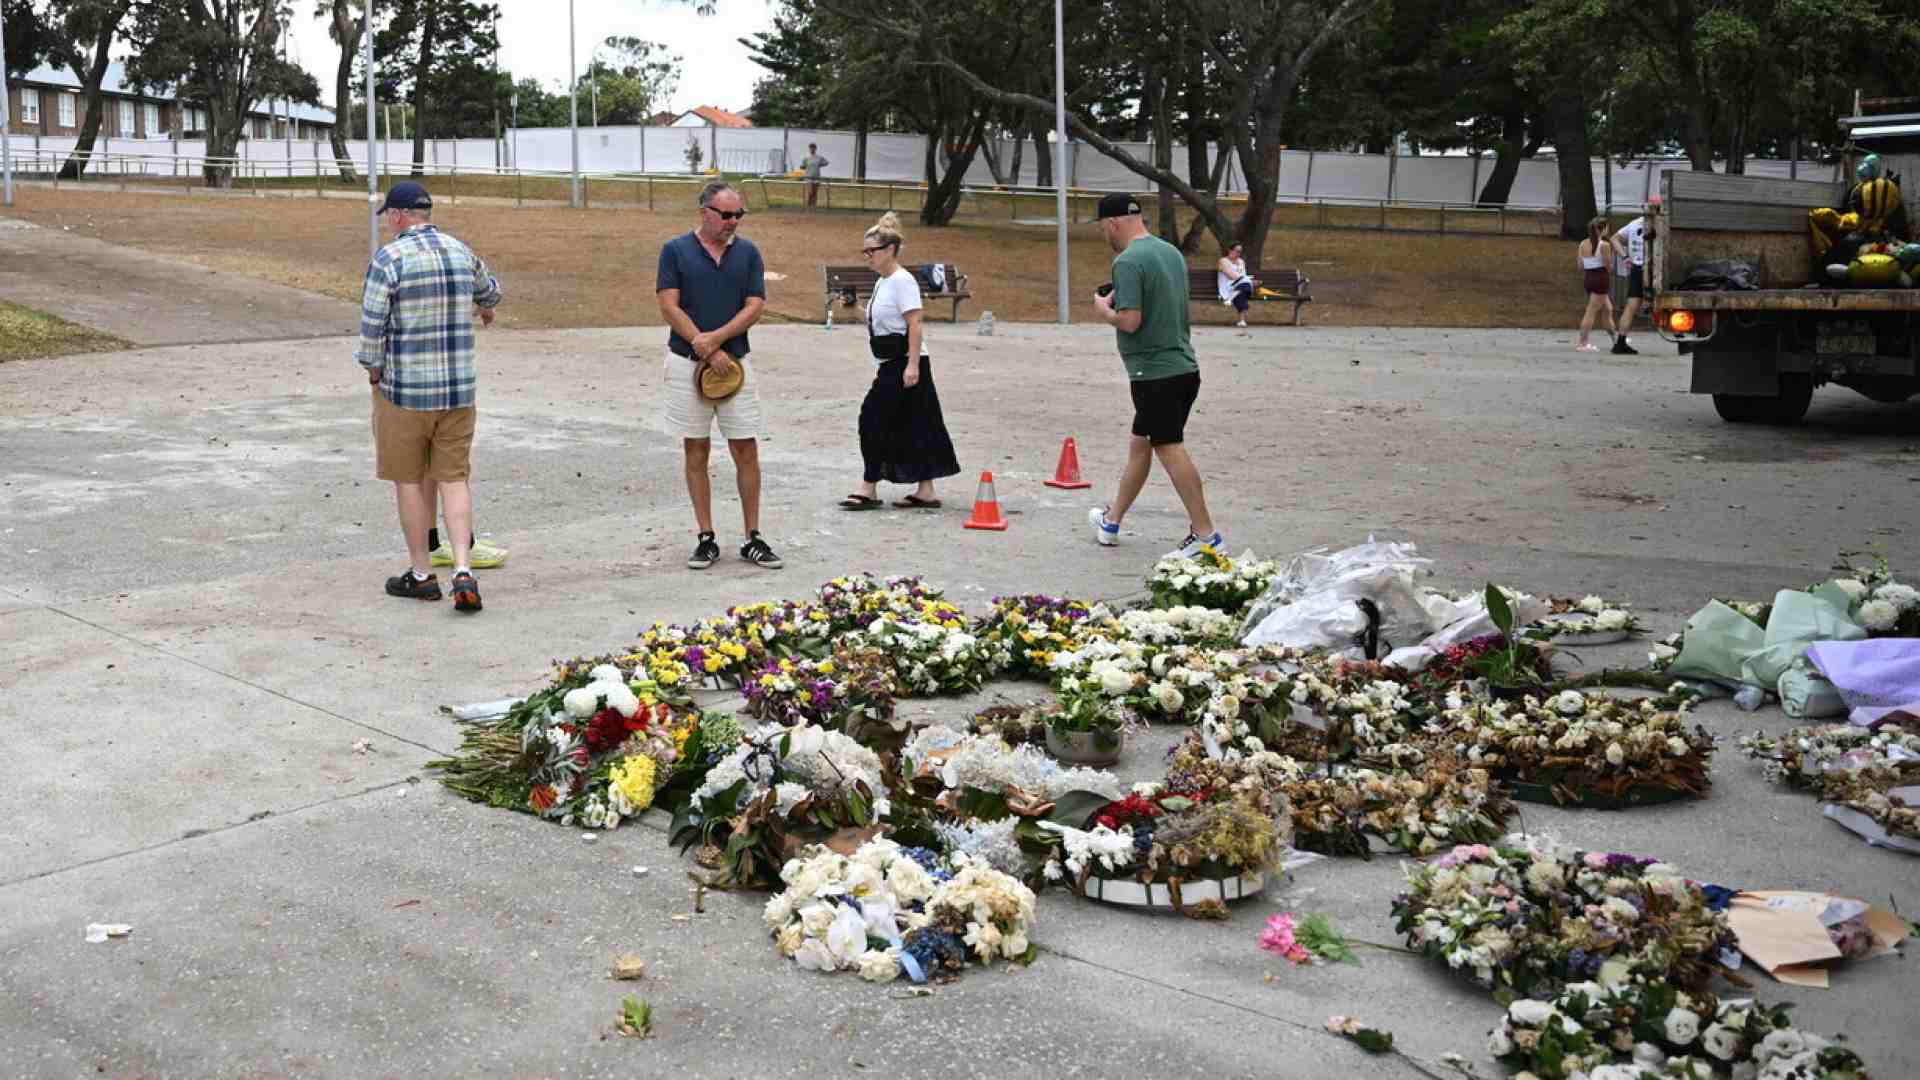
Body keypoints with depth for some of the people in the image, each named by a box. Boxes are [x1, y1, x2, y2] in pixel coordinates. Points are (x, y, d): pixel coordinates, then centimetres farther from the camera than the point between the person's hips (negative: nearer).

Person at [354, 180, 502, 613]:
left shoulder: (388, 258, -12)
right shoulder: (462, 252, 5)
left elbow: (372, 324, -14)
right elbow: (489, 290, 26)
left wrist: (372, 368, 5)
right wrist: (486, 309, 49)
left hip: (404, 389, -4)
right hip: (458, 389, 4)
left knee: (409, 480, 9)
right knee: (453, 478, 7)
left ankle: (420, 574, 17)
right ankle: (463, 572, -6)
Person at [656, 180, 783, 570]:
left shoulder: (747, 252, 6)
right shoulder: (675, 250, -1)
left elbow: (755, 305, -1)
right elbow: (669, 307, -7)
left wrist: (715, 338, -15)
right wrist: (709, 352, -12)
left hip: (734, 361, 2)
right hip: (687, 363, -1)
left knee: (746, 450, 0)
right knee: (696, 450, 4)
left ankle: (752, 538, 7)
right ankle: (706, 538, 11)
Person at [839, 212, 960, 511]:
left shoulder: (902, 281, -13)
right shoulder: (882, 282, 15)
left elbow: (914, 325, -19)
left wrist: (912, 365, -23)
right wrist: (882, 366, 17)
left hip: (905, 365, -9)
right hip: (892, 365, 9)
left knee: (873, 418, -7)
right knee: (911, 429, 9)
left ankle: (868, 489, -1)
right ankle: (925, 491, 11)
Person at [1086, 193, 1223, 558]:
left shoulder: (1128, 261, -15)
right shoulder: (1172, 252, 13)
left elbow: (1130, 321, -22)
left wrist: (1104, 310, -2)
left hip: (1155, 373, -9)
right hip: (1185, 367, 9)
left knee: (1170, 449, -6)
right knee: (1139, 443, 18)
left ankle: (1205, 534, -6)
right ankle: (1112, 521, 31)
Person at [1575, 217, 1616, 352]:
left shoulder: (1583, 244, 5)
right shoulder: (1604, 245, -13)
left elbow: (1581, 266, 5)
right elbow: (1609, 266, -11)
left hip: (1588, 278, 7)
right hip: (1601, 278, -7)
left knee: (1608, 308, 20)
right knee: (1591, 312, -4)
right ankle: (1583, 343, -4)